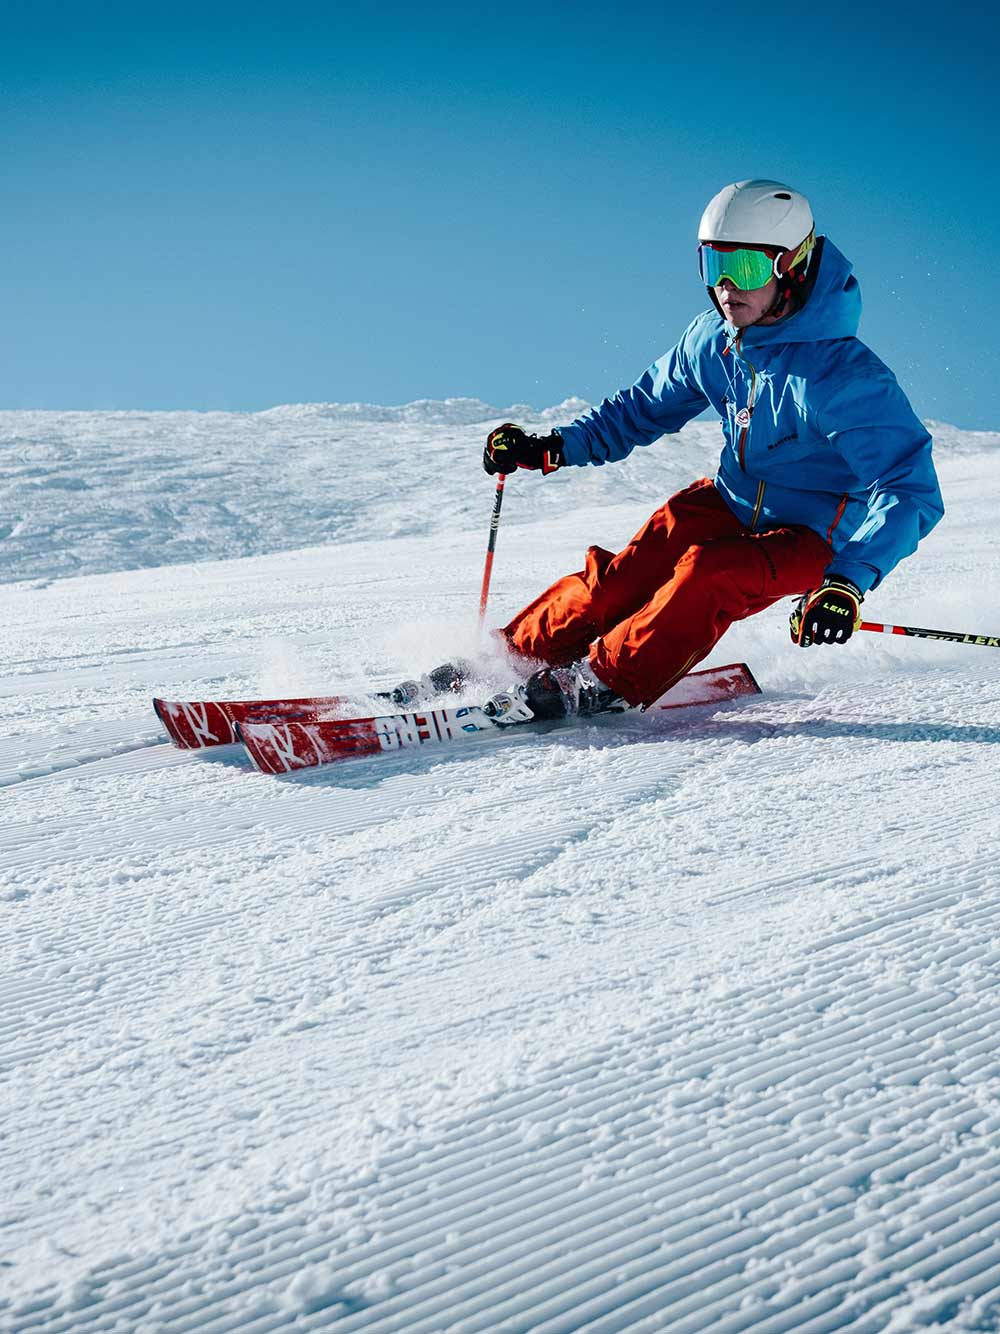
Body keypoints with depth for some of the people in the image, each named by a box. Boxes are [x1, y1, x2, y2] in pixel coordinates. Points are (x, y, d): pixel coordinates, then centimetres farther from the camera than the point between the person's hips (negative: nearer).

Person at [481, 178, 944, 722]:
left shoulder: (842, 375, -29)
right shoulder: (712, 339, -8)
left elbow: (910, 491, -33)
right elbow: (645, 406, 11)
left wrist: (849, 580, -47)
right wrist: (556, 446, -1)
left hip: (812, 536, -5)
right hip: (732, 503, 6)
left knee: (709, 575, -33)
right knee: (625, 577, -16)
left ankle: (603, 682, -21)